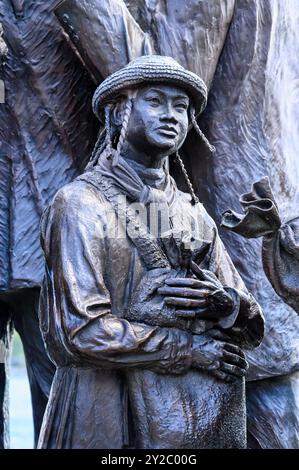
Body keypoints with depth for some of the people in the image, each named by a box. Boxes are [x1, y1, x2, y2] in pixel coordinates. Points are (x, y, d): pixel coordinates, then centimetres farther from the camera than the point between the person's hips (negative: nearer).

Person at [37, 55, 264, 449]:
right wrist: (191, 349, -12)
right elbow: (81, 330, -16)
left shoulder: (194, 213, 12)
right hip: (116, 418, -5)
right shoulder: (81, 204, -7)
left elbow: (252, 327, 13)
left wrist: (224, 302, -10)